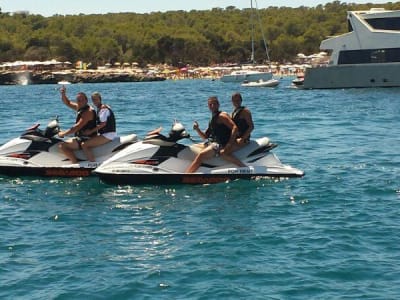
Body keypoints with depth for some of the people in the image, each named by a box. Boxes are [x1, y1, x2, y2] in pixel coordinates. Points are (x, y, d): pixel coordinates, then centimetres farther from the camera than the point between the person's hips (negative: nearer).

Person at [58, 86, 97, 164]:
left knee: (62, 146, -24)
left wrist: (63, 134, -18)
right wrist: (63, 94, -1)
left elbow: (77, 127, -25)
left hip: (87, 139, -10)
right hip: (81, 137, 10)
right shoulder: (79, 107, 9)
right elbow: (67, 103, 20)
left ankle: (75, 163, -24)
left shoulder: (88, 111, -19)